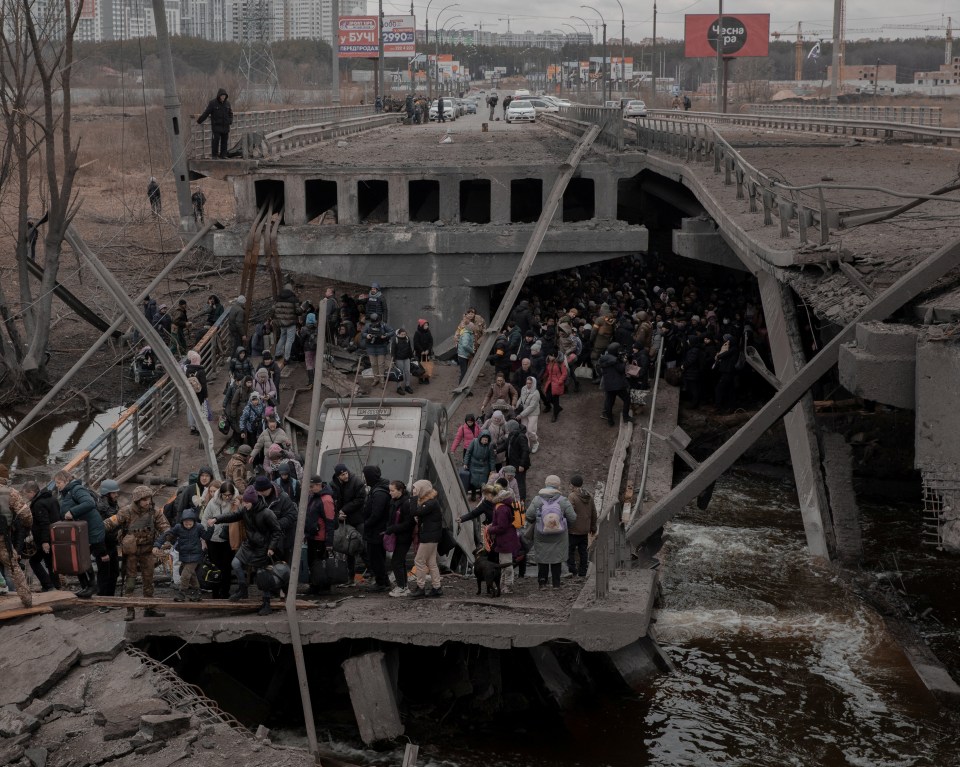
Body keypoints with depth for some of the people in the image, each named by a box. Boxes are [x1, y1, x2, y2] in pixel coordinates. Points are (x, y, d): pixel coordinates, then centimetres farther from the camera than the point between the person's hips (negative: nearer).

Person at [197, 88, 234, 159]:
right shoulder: (213, 103, -7)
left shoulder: (227, 103, 7)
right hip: (216, 126, -4)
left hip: (225, 126, 4)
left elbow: (230, 113, 17)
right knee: (216, 139, -10)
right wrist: (199, 121, -4)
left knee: (224, 140, 3)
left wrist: (230, 121, 0)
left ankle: (223, 155, 10)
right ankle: (214, 155, -2)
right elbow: (206, 113, -5)